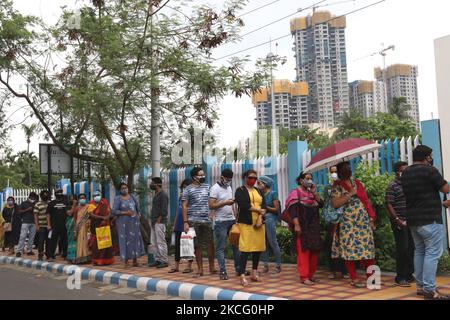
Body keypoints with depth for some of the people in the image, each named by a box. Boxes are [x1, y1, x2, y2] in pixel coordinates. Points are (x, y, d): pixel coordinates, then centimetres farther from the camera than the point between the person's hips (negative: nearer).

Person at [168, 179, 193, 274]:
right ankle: (176, 266, 15)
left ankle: (189, 266, 10)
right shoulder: (180, 197, 14)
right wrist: (174, 224, 18)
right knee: (177, 245, 8)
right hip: (179, 225, 7)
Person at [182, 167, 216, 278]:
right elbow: (184, 206, -1)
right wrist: (185, 222, -9)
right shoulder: (188, 189, 1)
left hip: (207, 220, 2)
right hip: (194, 221, -2)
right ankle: (200, 270, 12)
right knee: (197, 246, 4)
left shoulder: (207, 187, 10)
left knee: (211, 244, 2)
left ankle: (212, 268, 14)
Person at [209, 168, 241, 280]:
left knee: (236, 245, 8)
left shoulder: (229, 188, 16)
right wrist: (225, 203, -22)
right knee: (221, 248, -2)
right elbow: (211, 206, -14)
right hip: (221, 222, -7)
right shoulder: (215, 188, -7)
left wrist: (235, 217, 14)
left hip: (231, 220, 7)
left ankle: (238, 268, 18)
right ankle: (222, 271, 2)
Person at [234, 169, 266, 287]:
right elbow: (244, 205, -12)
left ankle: (254, 273, 20)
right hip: (246, 223, -5)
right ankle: (242, 276, -9)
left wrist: (260, 217, -10)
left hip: (259, 223, 5)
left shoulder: (259, 191, 18)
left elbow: (264, 206, 6)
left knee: (258, 248, 6)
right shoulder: (240, 191, 3)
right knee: (246, 249, -10)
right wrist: (259, 210, -6)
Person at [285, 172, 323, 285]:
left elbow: (321, 204, 5)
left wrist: (314, 192, -3)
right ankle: (304, 276, -5)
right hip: (303, 228, -7)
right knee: (304, 251, -8)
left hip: (314, 227, 7)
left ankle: (311, 274, 17)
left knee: (314, 251, 7)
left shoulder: (311, 193, 18)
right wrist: (296, 225, -20)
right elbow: (293, 211, -11)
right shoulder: (296, 193, -2)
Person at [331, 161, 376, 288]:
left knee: (368, 248, 3)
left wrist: (371, 219, 8)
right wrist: (350, 194, -16)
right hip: (348, 224, -4)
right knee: (350, 249, -2)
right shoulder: (337, 186, 0)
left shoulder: (357, 183, 14)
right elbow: (335, 204, -13)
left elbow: (366, 200, 14)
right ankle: (354, 279, 6)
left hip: (364, 222, 4)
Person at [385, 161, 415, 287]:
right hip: (400, 222, -7)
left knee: (411, 249, 9)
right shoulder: (393, 187, -6)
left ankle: (409, 275, 20)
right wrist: (397, 219, -19)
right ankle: (400, 278, 1)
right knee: (402, 249, -5)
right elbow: (389, 205, -12)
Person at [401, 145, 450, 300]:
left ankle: (420, 286, 14)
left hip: (413, 219, 8)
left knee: (419, 251, 13)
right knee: (432, 253, -6)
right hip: (430, 218, -8)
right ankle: (429, 290, -9)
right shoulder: (429, 170, -13)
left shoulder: (405, 173, 10)